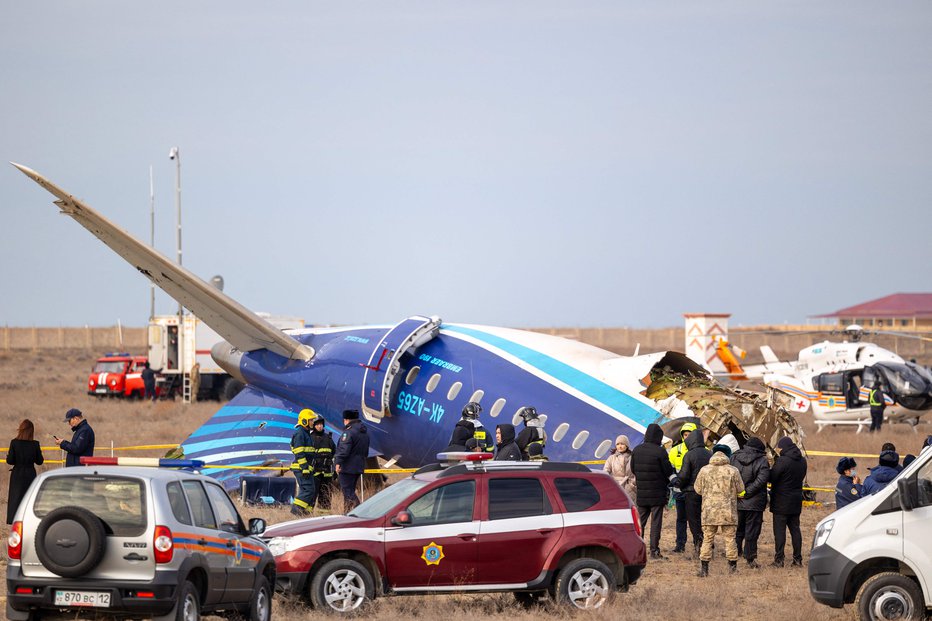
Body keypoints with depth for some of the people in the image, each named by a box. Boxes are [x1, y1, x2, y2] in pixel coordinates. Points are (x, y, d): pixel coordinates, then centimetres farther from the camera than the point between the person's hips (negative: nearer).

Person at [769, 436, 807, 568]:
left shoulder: (782, 461, -18)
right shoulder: (802, 461, 6)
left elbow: (771, 477, -16)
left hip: (781, 502, -7)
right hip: (796, 501, 7)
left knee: (779, 530, -3)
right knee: (795, 529, 12)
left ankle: (779, 559, -5)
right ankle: (798, 559, 12)